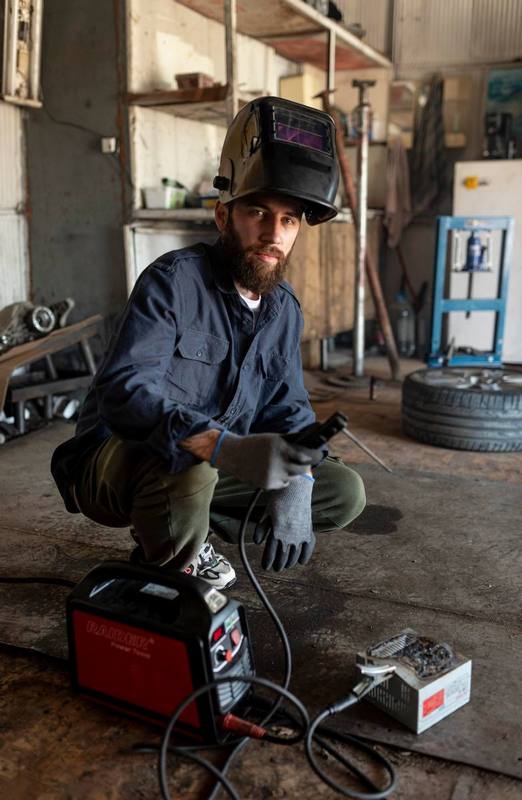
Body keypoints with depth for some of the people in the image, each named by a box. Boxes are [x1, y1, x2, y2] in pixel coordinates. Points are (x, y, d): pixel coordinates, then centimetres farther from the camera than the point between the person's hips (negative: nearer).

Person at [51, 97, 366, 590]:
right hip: (115, 461, -6)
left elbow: (288, 409, 1)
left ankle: (188, 530, 8)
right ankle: (163, 570, -7)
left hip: (211, 467, 7)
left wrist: (294, 487, -19)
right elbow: (125, 391, -34)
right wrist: (229, 448, -49)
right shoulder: (174, 280, -20)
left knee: (345, 494, 1)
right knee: (186, 463, -41)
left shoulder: (284, 308, 2)